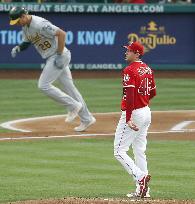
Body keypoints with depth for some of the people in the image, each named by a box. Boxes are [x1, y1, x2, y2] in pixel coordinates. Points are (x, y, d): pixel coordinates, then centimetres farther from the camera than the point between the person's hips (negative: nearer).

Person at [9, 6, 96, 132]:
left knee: (44, 85, -11)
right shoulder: (25, 27, 7)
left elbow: (61, 33, -26)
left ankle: (73, 105, -2)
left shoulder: (40, 24, -23)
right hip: (51, 59, 9)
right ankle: (87, 119, 15)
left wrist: (60, 55, -23)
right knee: (69, 88, 11)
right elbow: (26, 43, 21)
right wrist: (18, 48, -2)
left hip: (59, 57, -9)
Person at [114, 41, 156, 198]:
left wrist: (128, 119, -27)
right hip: (146, 112, 9)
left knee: (119, 151, -4)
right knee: (139, 151, 14)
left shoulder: (130, 71, -17)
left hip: (134, 114, -9)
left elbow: (130, 96, -24)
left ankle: (141, 177, -17)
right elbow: (153, 93, 18)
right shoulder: (147, 69, 9)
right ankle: (143, 190, 15)